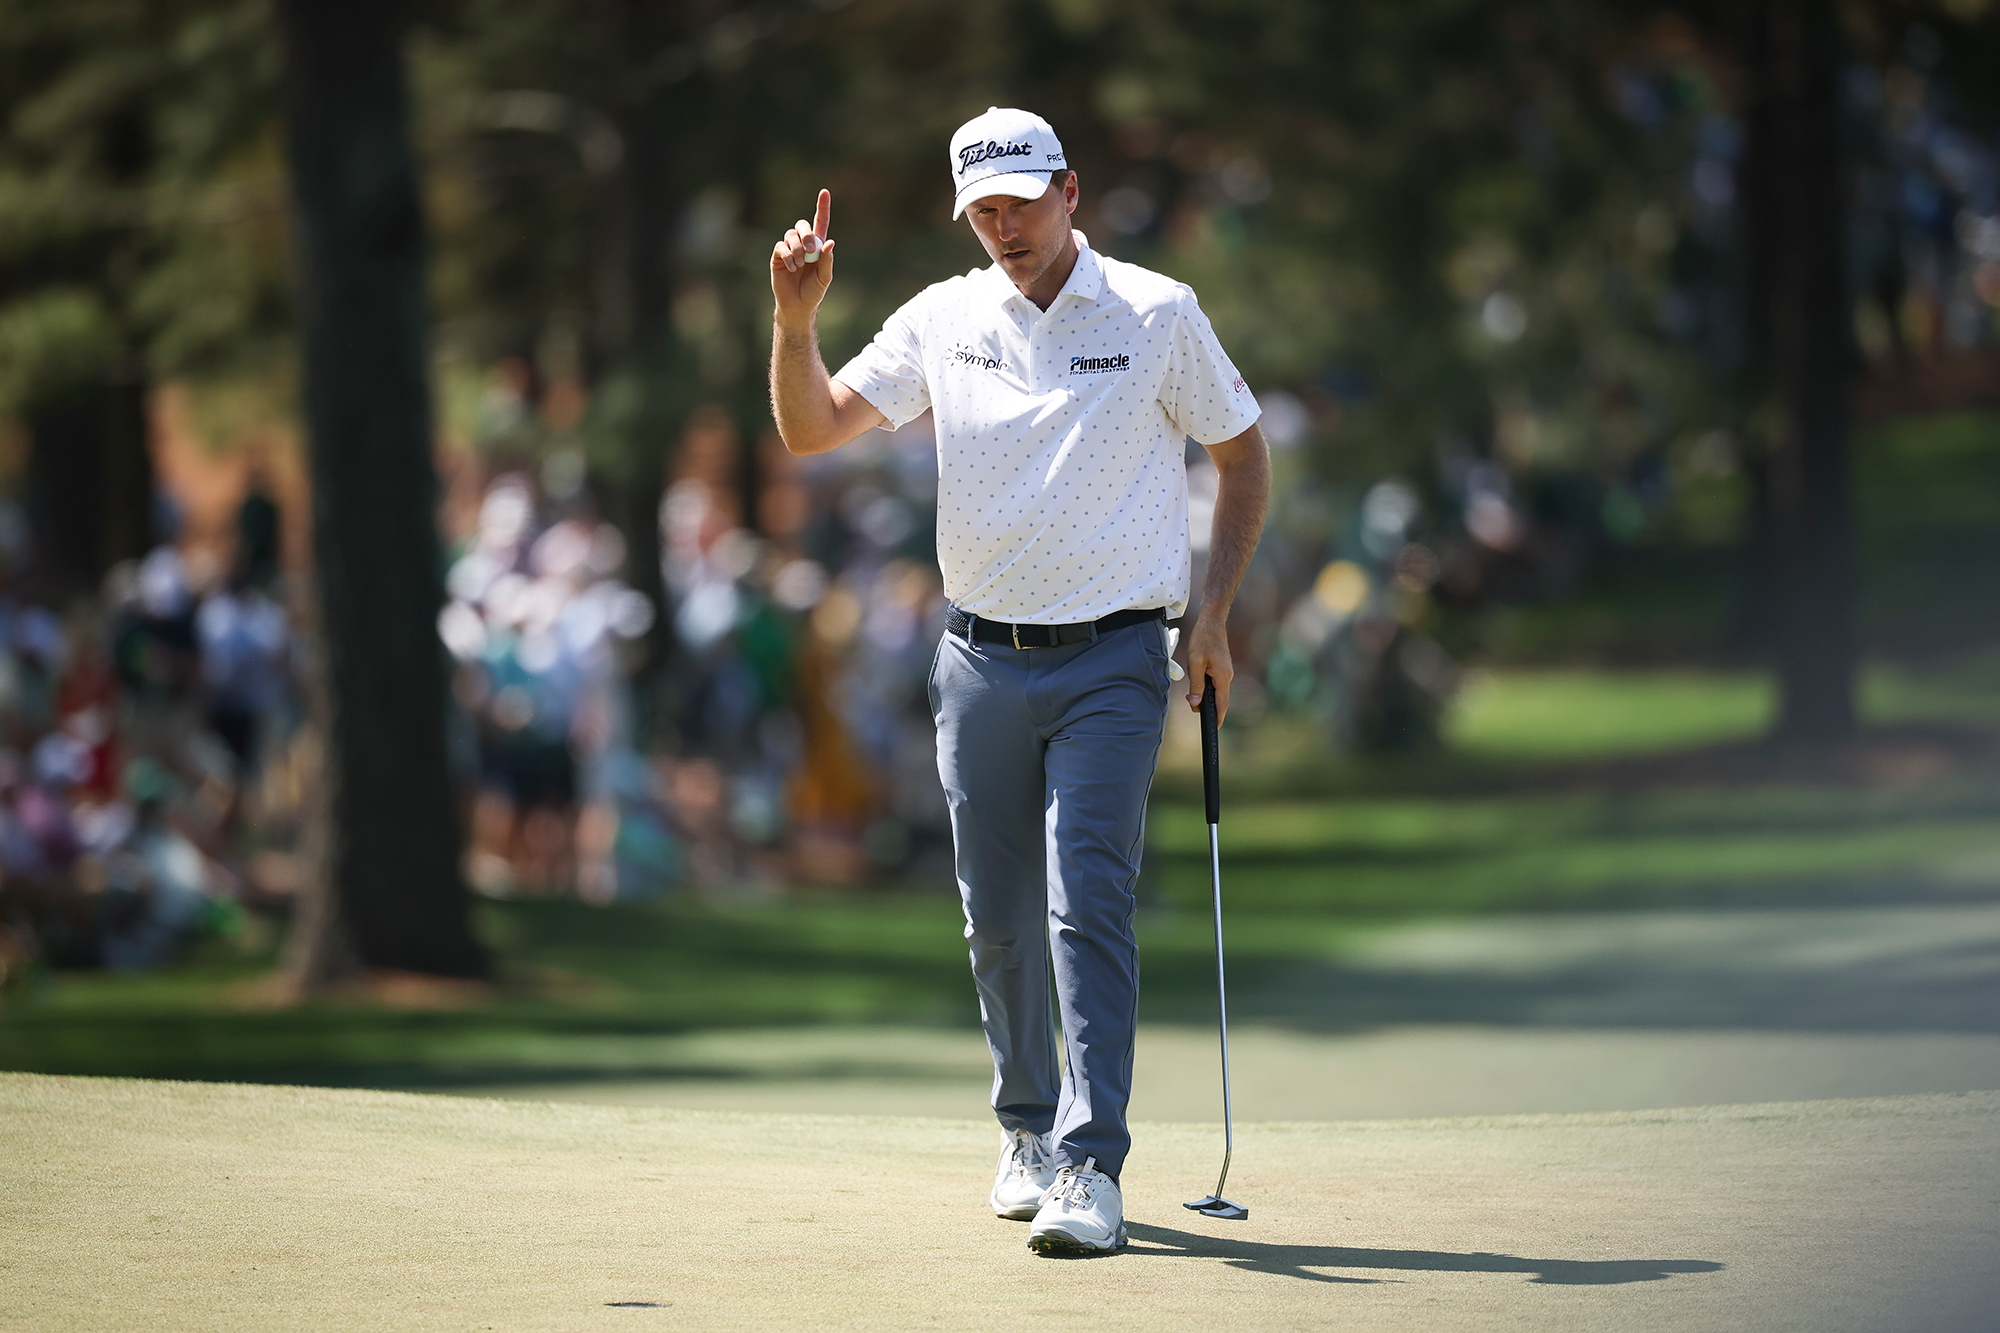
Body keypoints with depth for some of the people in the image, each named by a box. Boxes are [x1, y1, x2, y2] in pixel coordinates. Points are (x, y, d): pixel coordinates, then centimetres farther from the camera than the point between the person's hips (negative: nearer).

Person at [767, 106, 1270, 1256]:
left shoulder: (1156, 315, -1)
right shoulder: (944, 320, 5)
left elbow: (1246, 456, 8)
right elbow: (812, 429, 2)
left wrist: (1216, 613, 0)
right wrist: (797, 320, -16)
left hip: (1113, 659, -3)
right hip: (982, 657, 3)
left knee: (1088, 901, -15)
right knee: (999, 918, 9)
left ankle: (1092, 1166, -19)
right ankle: (1027, 1128, 29)